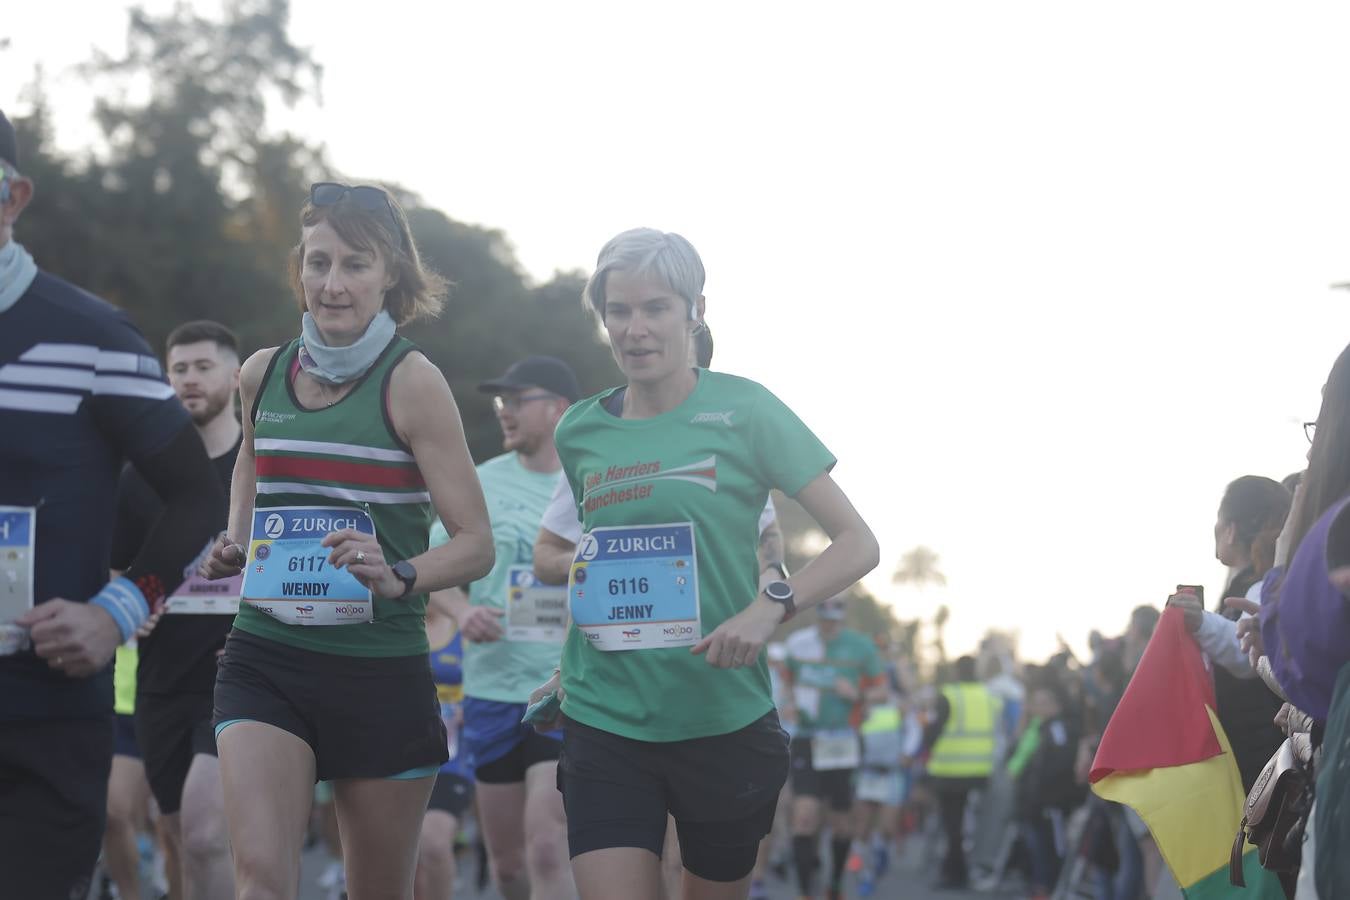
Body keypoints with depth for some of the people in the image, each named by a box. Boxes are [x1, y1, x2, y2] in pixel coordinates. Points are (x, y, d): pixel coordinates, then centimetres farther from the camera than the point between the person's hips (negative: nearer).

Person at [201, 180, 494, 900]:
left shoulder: (411, 382, -8)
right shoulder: (262, 374, 6)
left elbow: (476, 543, -9)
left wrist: (399, 576, -28)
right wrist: (237, 544, 12)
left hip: (382, 671, -2)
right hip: (266, 658, 2)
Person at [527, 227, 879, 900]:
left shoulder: (744, 411, -5)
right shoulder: (580, 432, 6)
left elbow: (858, 544, -7)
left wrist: (769, 607, -23)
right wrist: (571, 666, 11)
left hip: (724, 721, -2)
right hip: (604, 723, 2)